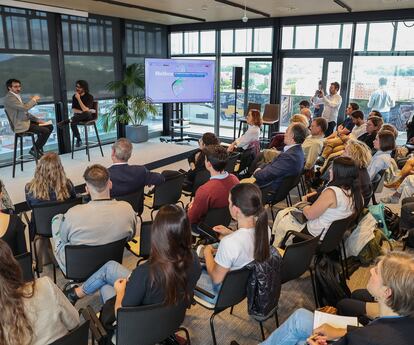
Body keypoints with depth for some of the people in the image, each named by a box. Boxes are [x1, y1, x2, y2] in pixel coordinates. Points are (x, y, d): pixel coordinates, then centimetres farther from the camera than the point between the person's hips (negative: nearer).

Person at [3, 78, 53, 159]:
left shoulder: (17, 96, 16)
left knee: (50, 126, 7)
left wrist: (37, 120, 10)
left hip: (26, 121, 10)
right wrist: (33, 100, -11)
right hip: (20, 125, -10)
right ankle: (34, 150, -3)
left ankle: (38, 148, 15)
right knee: (45, 131, -20)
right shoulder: (9, 98, -15)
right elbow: (24, 107, -27)